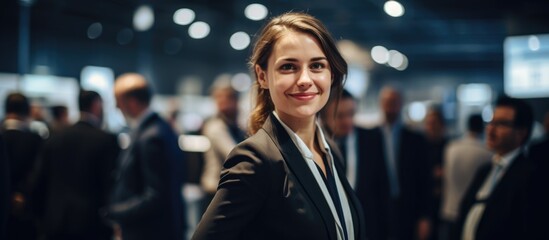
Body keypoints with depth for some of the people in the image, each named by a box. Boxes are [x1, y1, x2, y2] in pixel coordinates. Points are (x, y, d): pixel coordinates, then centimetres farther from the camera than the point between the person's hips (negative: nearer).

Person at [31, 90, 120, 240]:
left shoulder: (54, 139, 6)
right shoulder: (107, 140, -8)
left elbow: (40, 184, 8)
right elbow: (110, 185, -9)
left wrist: (45, 219, 18)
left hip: (55, 224, 4)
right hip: (92, 223, -4)